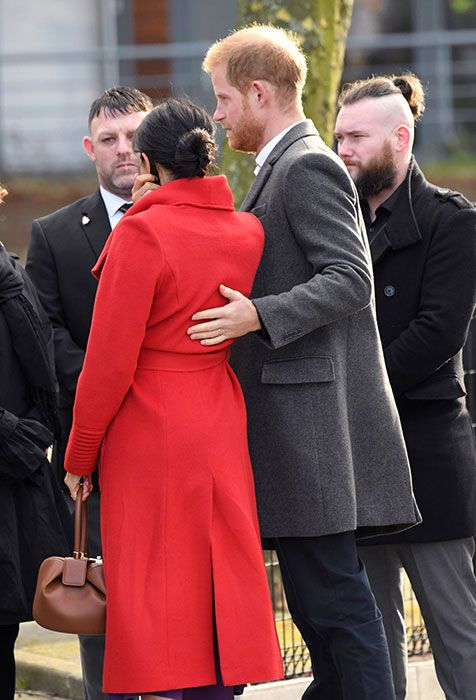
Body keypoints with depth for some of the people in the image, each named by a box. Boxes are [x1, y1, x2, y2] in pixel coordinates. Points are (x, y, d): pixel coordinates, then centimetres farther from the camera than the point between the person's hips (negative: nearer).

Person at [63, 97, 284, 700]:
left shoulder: (142, 233, -14)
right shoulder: (249, 232, 3)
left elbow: (110, 362, -12)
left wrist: (80, 455, -3)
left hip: (149, 437, -6)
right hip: (222, 432, 6)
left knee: (156, 611, -2)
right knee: (216, 591, 12)